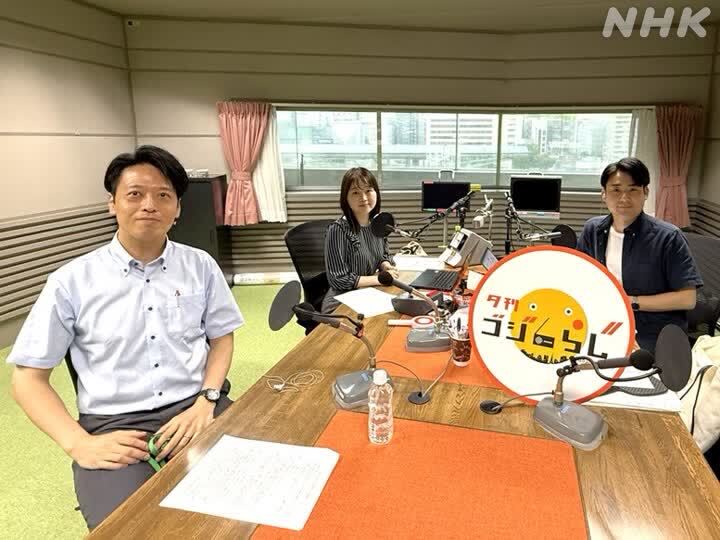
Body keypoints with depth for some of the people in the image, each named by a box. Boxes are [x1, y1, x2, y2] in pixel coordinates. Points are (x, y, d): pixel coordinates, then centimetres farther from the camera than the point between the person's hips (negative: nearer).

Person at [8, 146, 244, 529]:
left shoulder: (200, 266, 5)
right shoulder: (71, 282, 0)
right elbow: (27, 378, 4)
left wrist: (205, 401, -7)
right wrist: (78, 443, -11)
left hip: (196, 408, 2)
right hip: (114, 425, -1)